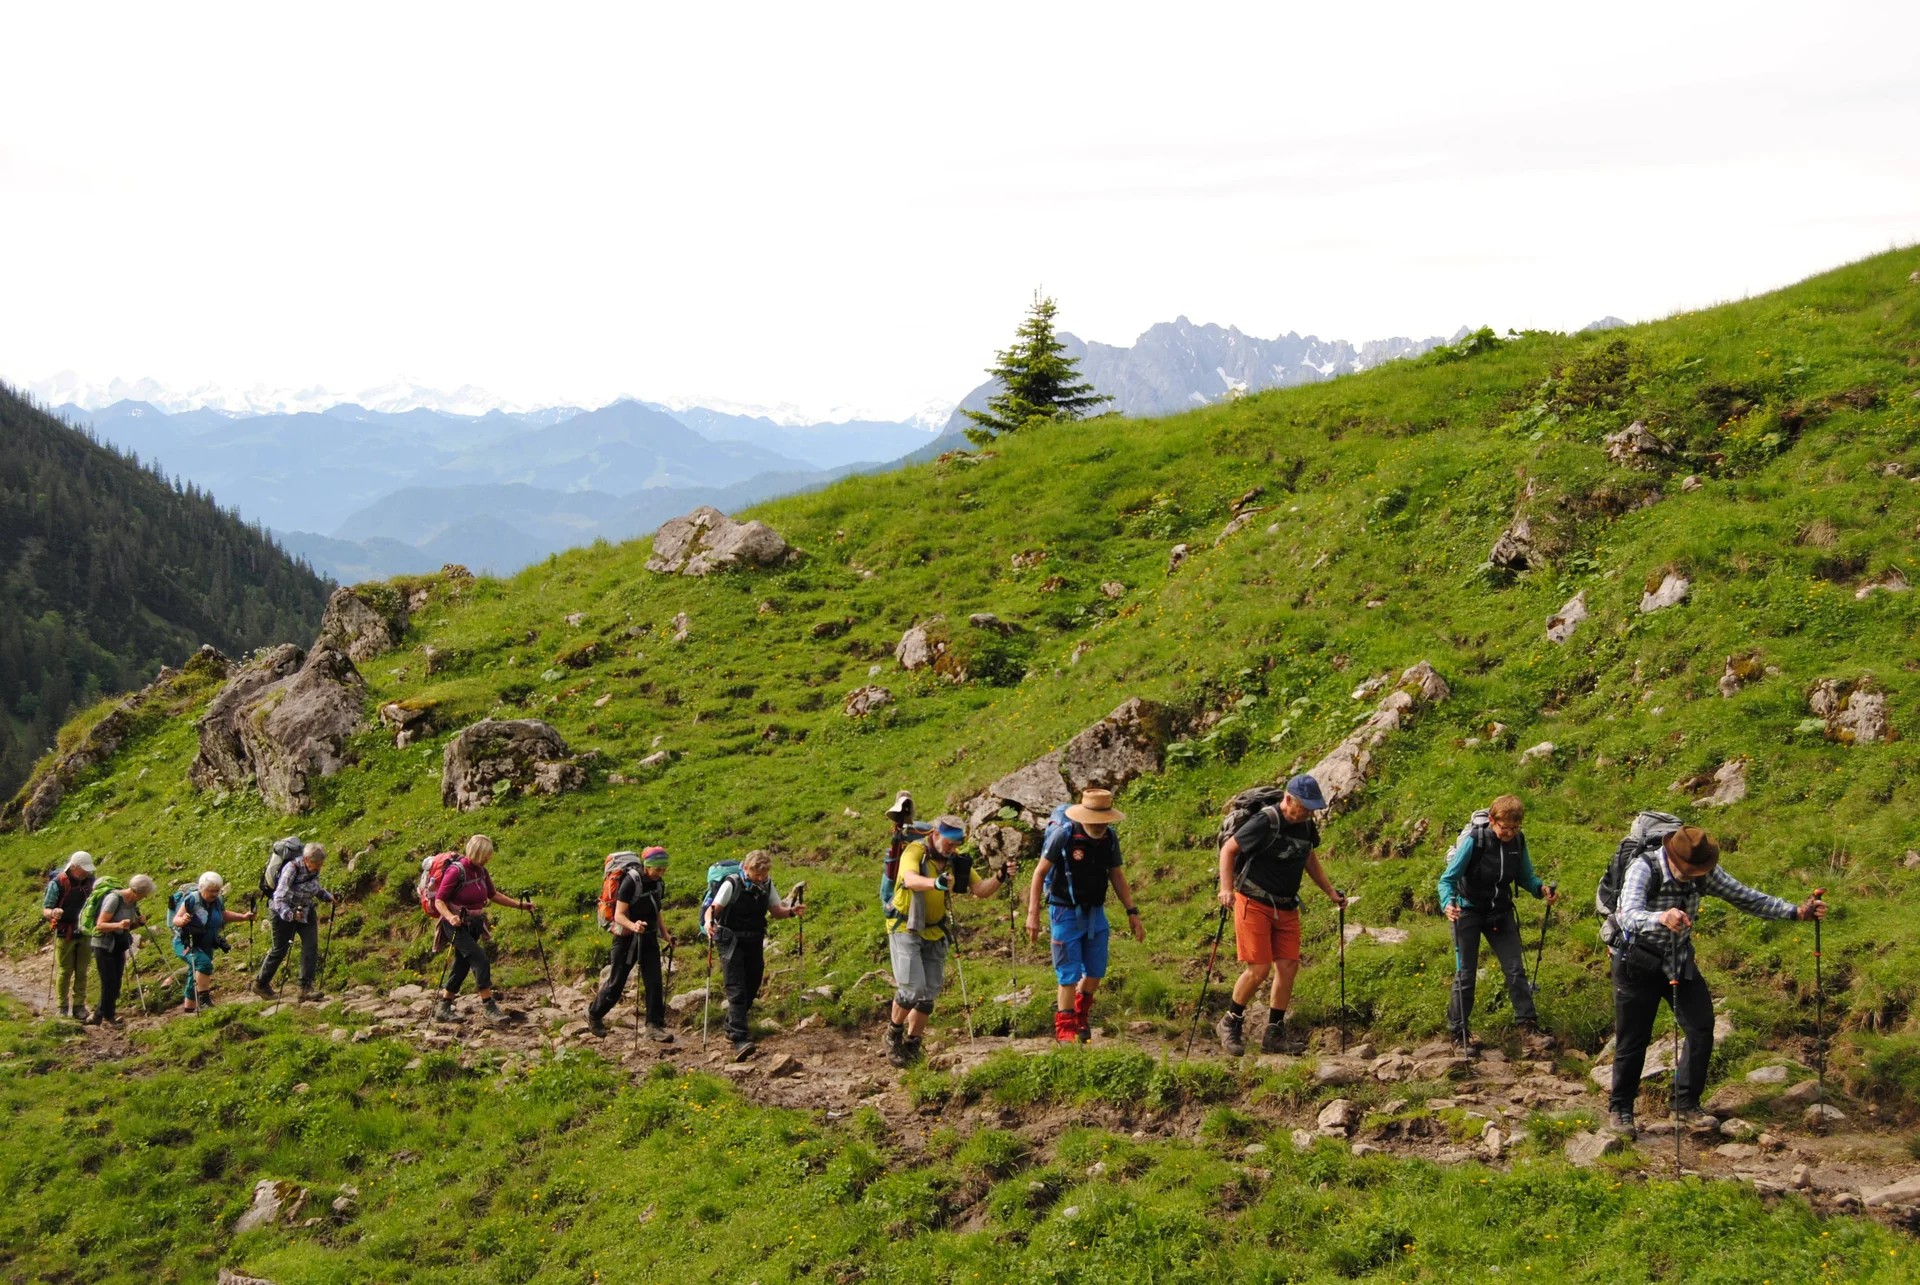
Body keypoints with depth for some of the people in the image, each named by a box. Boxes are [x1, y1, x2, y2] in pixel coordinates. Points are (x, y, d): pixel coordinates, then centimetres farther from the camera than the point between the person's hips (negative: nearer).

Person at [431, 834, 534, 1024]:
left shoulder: (481, 871, 4)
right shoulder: (456, 871, -19)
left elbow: (493, 895, 16)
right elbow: (439, 901, -19)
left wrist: (520, 905, 12)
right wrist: (450, 917, -37)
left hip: (474, 925, 8)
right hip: (457, 925, -8)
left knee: (461, 966, 12)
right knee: (480, 959, -19)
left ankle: (443, 1009, 22)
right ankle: (488, 1007, -16)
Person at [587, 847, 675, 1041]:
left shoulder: (659, 884, 1)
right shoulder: (631, 882, -20)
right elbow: (619, 915, -24)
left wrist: (666, 934, 1)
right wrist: (633, 926, -43)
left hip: (649, 938, 5)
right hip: (626, 938, -5)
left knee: (654, 983, -5)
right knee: (616, 983, 5)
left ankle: (655, 1025, 0)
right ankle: (594, 1014, 27)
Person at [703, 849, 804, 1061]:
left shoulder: (767, 885, 3)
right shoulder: (732, 884, -12)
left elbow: (776, 912, 8)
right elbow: (713, 908, -19)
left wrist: (792, 912, -12)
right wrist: (709, 922, -41)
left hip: (755, 944, 6)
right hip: (732, 943, -6)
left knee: (751, 990, 13)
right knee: (737, 992, -15)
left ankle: (731, 1030, 34)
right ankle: (740, 1041, -24)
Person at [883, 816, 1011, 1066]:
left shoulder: (956, 860, 2)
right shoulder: (915, 851, -16)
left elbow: (980, 890, -2)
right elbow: (911, 879, -37)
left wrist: (1000, 879, -21)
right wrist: (936, 883, -56)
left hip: (935, 933, 6)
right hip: (906, 930, -6)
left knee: (929, 994, 7)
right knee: (912, 988, -15)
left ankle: (912, 1046, 22)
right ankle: (894, 1034, 10)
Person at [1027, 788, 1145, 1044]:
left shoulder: (1110, 837, -3)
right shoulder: (1063, 835, -18)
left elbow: (1116, 875, 9)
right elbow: (1040, 872, -11)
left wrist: (1132, 912, 7)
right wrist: (1033, 913, -14)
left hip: (1095, 912, 5)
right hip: (1065, 913, -5)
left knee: (1095, 972, 10)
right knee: (1069, 974, -4)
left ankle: (1081, 1014, 36)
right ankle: (1065, 1029, 10)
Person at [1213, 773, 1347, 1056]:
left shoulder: (1306, 826, 5)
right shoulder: (1264, 823, -18)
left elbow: (1310, 859, 23)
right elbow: (1228, 850, -13)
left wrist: (1330, 892, 18)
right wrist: (1226, 888, -23)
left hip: (1286, 908, 7)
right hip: (1254, 903, -7)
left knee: (1288, 967, 0)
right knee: (1259, 969, -11)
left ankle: (1274, 1034, 11)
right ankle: (1230, 1023, 10)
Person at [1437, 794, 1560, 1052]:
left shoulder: (1518, 841, -10)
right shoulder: (1473, 840, -23)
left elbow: (1526, 876, 4)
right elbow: (1448, 878, -21)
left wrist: (1541, 889, -17)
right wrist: (1448, 903, -39)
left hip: (1501, 912, 4)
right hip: (1469, 912, -4)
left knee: (1516, 969, 1)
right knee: (1465, 974, 1)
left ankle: (1528, 1024, 13)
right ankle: (1459, 1032, 12)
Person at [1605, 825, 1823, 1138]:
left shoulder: (1704, 872, -11)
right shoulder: (1644, 869, -28)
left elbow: (1745, 897, -4)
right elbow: (1631, 914, -44)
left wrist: (1795, 911, -14)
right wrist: (1661, 918, -65)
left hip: (1680, 959, 5)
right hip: (1638, 963, -5)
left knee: (1701, 1027, -4)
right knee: (1632, 1040, 0)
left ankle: (1686, 1107, 7)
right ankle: (1619, 1109, 18)